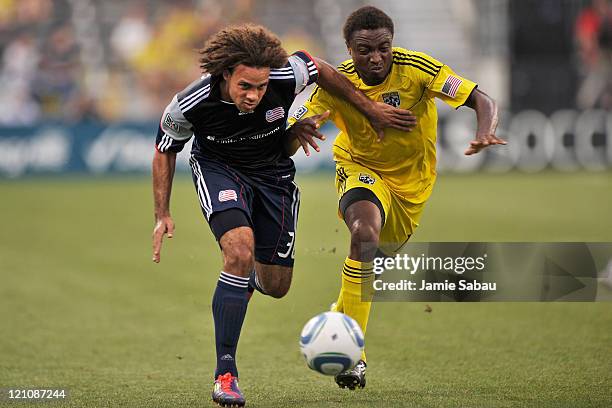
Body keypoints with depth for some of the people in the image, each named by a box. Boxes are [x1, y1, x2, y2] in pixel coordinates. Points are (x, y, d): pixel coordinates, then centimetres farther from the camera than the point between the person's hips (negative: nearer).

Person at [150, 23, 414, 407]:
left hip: (273, 171, 3)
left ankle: (251, 278, 47)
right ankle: (225, 372, -23)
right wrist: (163, 214, -8)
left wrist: (372, 110, 2)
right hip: (218, 168, -3)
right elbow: (165, 149, -8)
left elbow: (319, 68, -6)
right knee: (240, 251, -30)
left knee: (276, 286, 5)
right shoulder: (189, 105, -29)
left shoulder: (286, 78, -30)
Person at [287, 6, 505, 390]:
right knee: (365, 232, -33)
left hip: (411, 179, 2)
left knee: (378, 256, 16)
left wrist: (485, 133, -48)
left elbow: (483, 101, -26)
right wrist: (298, 129, -46)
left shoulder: (416, 69, -24)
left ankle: (340, 316, 52)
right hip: (360, 168, -2)